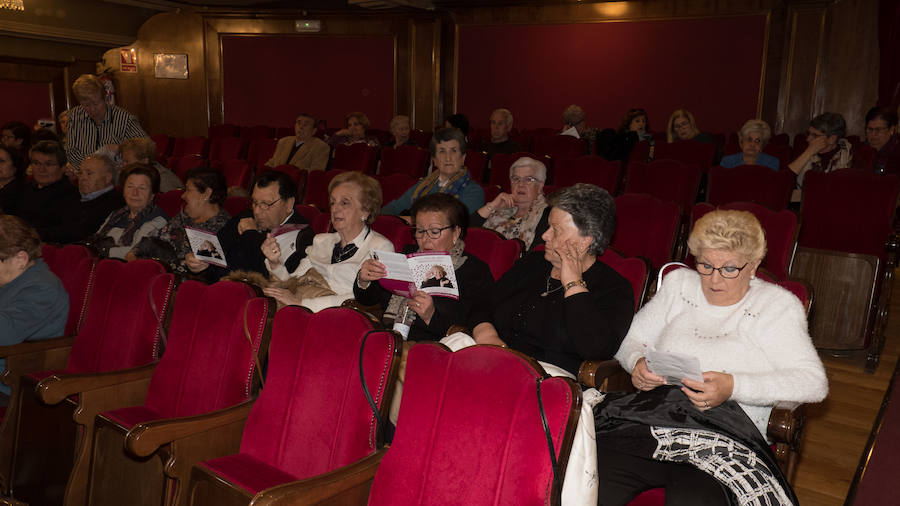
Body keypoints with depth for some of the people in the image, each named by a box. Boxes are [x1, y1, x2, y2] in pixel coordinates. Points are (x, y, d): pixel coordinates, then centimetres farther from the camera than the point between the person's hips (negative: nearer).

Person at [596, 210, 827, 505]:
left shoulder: (779, 304, 9)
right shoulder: (678, 284, 19)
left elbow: (814, 381, -2)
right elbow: (630, 340, 23)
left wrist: (733, 387, -16)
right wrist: (638, 362, -2)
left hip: (725, 432, -2)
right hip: (652, 412, 2)